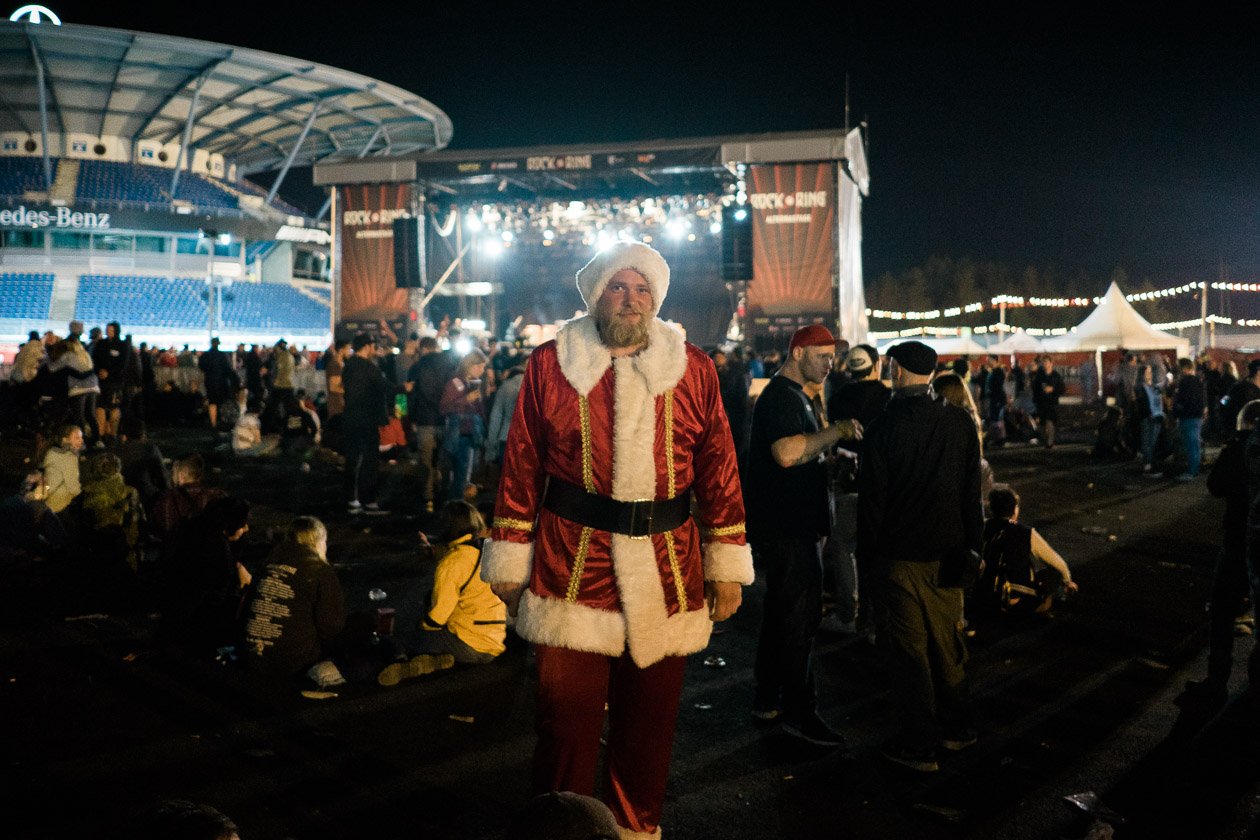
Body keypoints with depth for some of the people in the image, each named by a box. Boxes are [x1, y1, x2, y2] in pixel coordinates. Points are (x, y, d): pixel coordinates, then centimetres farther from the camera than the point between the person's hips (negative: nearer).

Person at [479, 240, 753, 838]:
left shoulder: (693, 369, 5)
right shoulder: (550, 364, 2)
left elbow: (719, 470, 6)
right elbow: (521, 469, 3)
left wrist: (727, 566, 5)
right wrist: (509, 563, 2)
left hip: (668, 577, 2)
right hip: (572, 570, -2)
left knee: (649, 723, 13)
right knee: (566, 726, 2)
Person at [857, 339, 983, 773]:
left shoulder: (885, 426, -13)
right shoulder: (961, 422, 1)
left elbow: (871, 497, -11)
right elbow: (973, 491, 6)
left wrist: (866, 554, -2)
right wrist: (971, 544, 14)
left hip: (900, 555, -5)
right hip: (947, 553, 5)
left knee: (908, 649, 3)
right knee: (947, 642, 18)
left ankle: (920, 746, 9)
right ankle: (956, 729, 29)